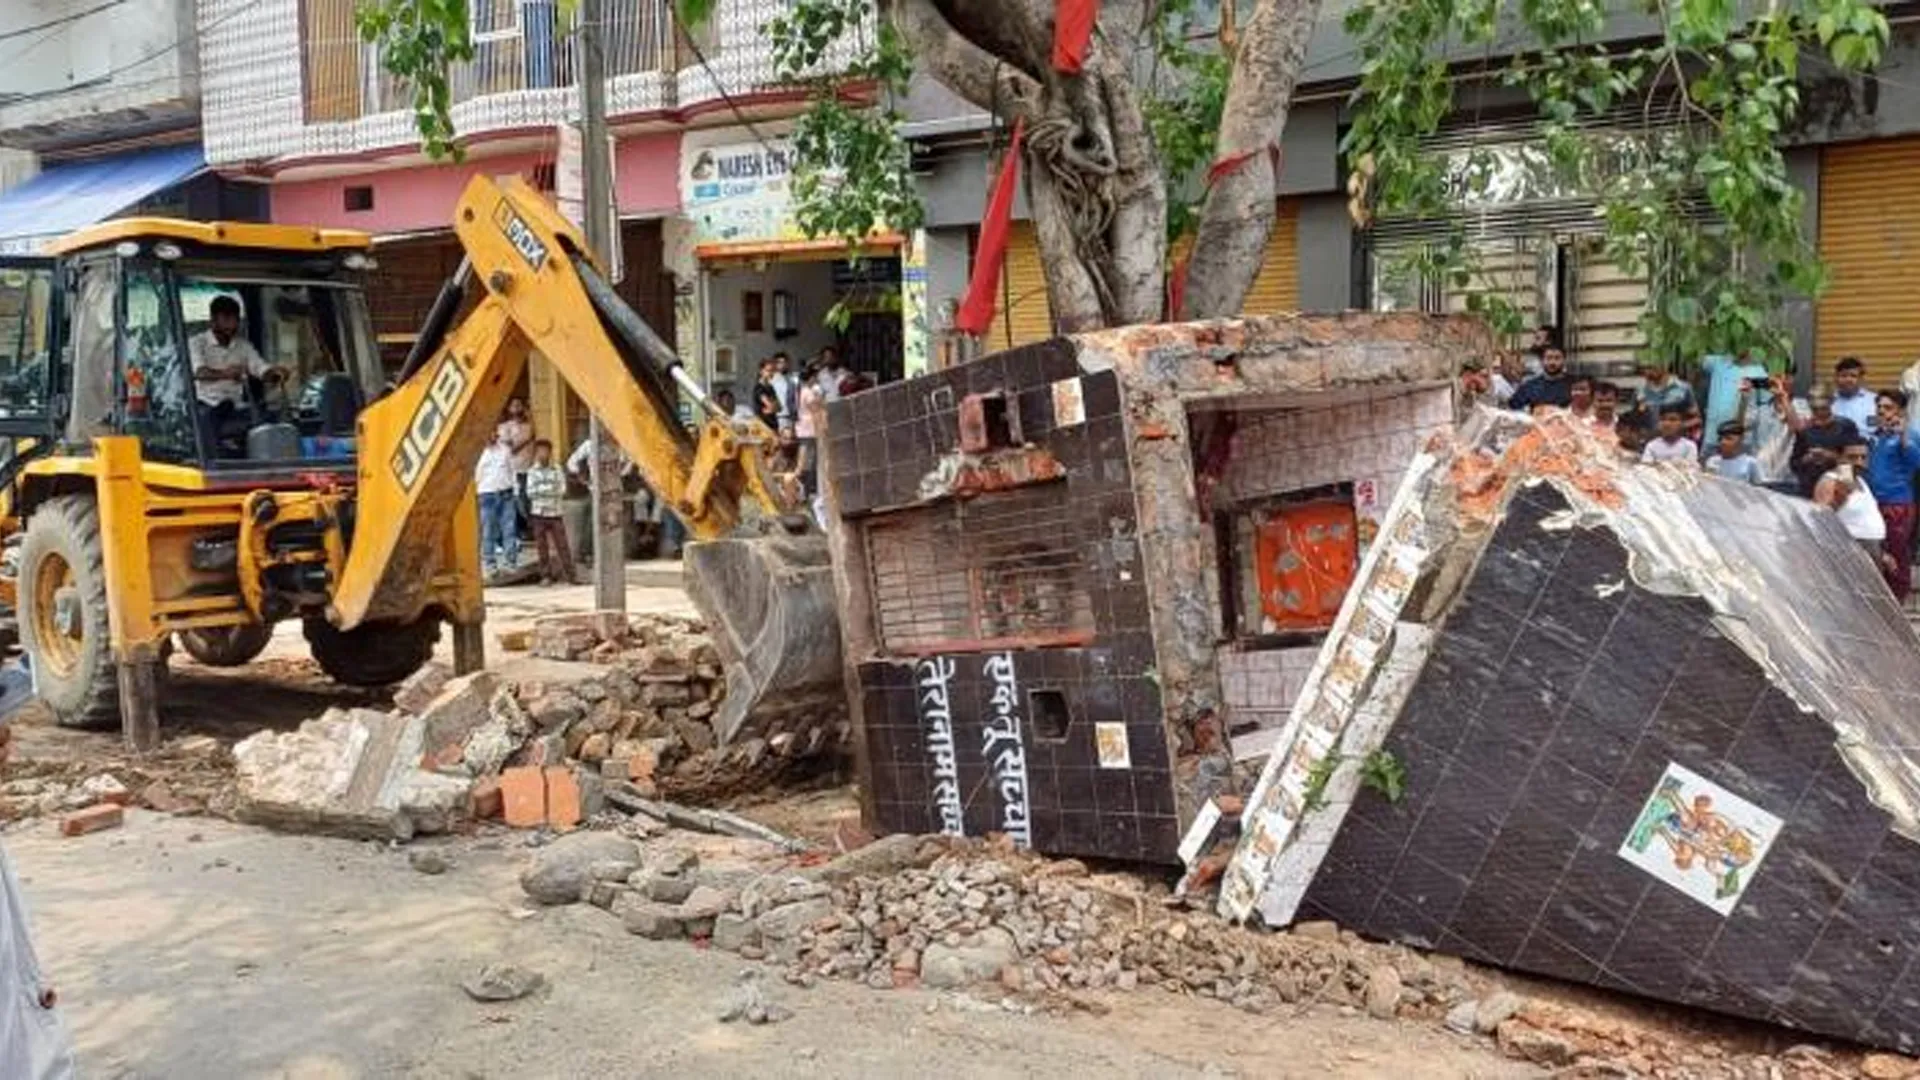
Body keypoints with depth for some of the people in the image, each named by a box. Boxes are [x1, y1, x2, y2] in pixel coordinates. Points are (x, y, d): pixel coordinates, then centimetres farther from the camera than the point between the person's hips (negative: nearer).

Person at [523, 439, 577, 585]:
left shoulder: (557, 470, 4)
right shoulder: (532, 471, 7)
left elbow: (562, 490, -5)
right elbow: (530, 492, -1)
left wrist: (540, 490, -12)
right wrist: (550, 488, -10)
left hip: (555, 513, -1)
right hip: (538, 513, 1)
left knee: (562, 545, -4)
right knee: (541, 546, 2)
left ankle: (569, 575, -4)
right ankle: (546, 576, 9)